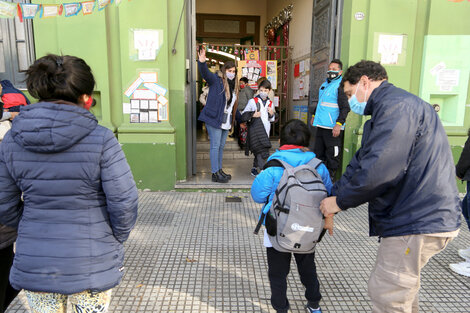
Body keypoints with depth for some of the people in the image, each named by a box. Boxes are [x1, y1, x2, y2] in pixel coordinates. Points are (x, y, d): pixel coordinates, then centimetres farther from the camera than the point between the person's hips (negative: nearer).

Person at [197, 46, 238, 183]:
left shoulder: (234, 85, 17)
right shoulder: (216, 80, -3)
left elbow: (234, 105, 21)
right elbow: (205, 73, -24)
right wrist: (202, 62, -44)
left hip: (226, 121, 7)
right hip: (214, 119, -7)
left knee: (221, 146, 12)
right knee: (215, 146, -6)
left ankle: (219, 170, 21)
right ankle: (215, 174, -2)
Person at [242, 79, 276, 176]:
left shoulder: (270, 103, 15)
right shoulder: (253, 101, 1)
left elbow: (272, 119, 24)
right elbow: (243, 115, 2)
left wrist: (272, 114, 2)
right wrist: (252, 115, -14)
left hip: (265, 131, 5)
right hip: (255, 130, -5)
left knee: (259, 153, 11)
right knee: (262, 151, -18)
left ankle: (254, 169, 26)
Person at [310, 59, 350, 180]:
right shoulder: (324, 85, 17)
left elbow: (345, 107, -17)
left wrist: (339, 124, -23)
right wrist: (314, 116, 29)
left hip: (333, 128, -9)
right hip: (320, 125, 9)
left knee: (332, 155, -2)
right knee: (318, 152, 17)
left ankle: (330, 178, 8)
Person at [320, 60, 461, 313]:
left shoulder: (396, 105, -17)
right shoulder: (390, 107, 19)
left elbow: (379, 169, -28)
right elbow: (361, 163, 17)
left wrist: (340, 200, -13)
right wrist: (332, 198, 11)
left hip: (418, 221, -11)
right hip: (415, 217, 11)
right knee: (402, 288, 24)